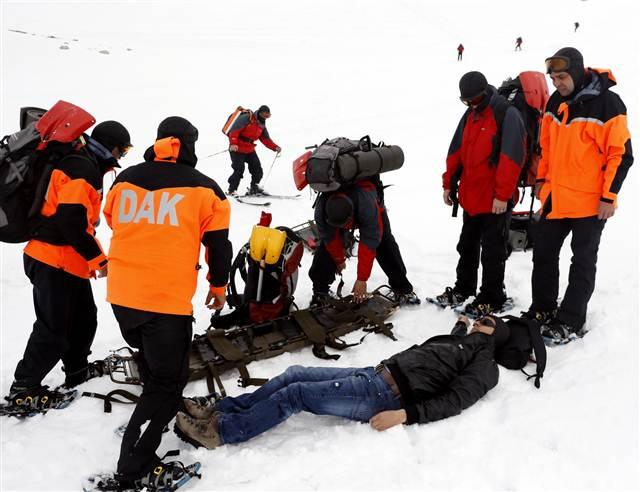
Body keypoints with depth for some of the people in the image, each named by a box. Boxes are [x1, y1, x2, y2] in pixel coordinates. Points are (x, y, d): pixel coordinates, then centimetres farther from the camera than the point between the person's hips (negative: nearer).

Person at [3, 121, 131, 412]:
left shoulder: (83, 165, 15)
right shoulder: (83, 170, -18)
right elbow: (72, 222, -25)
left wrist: (90, 258, 22)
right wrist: (98, 258, -18)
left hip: (67, 261, 10)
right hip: (55, 262, -10)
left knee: (84, 317, 20)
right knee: (54, 328, -3)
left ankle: (77, 369, 37)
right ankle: (24, 389, 9)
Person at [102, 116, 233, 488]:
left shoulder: (125, 180, 9)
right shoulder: (203, 188, -2)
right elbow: (218, 244, 2)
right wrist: (219, 284, 19)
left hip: (121, 296, 6)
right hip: (168, 300, -5)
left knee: (153, 365, 29)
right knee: (167, 382, 5)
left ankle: (162, 411, 51)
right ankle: (136, 470, 3)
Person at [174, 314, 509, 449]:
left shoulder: (483, 364, 3)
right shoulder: (456, 341, 30)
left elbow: (453, 402, -13)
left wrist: (404, 414, -23)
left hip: (386, 396, -8)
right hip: (375, 375, 8)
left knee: (296, 394, -18)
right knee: (295, 374, -2)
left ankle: (218, 432, -14)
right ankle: (218, 410, 0)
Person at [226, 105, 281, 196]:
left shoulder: (262, 125, 10)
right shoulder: (246, 118, -15)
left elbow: (266, 139, 12)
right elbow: (234, 130, -21)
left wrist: (275, 147, -3)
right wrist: (233, 143, -33)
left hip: (250, 149, 8)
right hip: (237, 148, -8)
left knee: (257, 168, 4)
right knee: (239, 169, -14)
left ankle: (254, 187, 19)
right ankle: (232, 190, -4)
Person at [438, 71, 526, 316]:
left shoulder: (507, 115, -15)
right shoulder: (470, 115, 9)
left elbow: (512, 157, -21)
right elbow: (456, 151, 14)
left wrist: (502, 195, -23)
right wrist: (448, 183, 13)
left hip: (496, 201, -7)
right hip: (471, 197, 8)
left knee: (492, 250, 3)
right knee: (467, 245, 18)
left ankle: (491, 298, 15)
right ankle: (463, 288, 34)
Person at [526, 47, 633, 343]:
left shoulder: (607, 103, -14)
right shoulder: (555, 102, 6)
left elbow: (621, 154, -13)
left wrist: (609, 196, -15)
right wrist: (542, 178, 16)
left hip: (591, 202, -6)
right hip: (555, 197, 7)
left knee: (583, 261, 4)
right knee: (544, 254, 12)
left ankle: (571, 322, 13)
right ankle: (543, 310, 26)